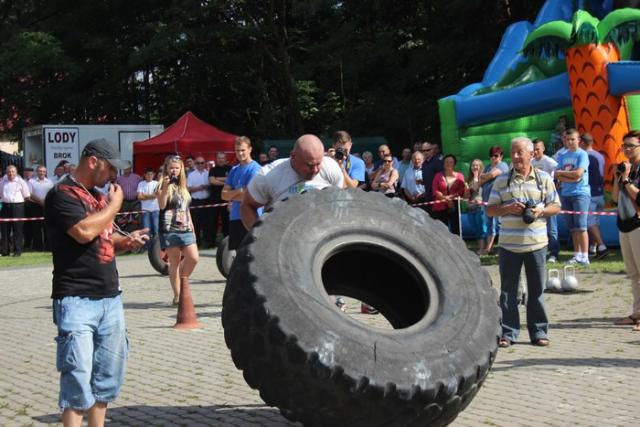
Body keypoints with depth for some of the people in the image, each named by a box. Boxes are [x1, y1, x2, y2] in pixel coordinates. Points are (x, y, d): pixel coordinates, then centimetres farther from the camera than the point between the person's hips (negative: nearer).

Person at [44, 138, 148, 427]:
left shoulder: (97, 196, 18)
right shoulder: (62, 193, -9)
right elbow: (84, 231, -24)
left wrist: (126, 241, 8)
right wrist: (114, 204, -9)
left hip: (110, 297, 9)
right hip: (76, 300, -9)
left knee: (108, 375, 12)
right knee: (78, 377, -10)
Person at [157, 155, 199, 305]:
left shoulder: (183, 186, 18)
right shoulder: (163, 185, -1)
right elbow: (162, 205, -15)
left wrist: (192, 227, 19)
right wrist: (164, 187, -27)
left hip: (185, 229, 5)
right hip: (170, 229, -5)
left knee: (193, 258, -8)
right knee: (175, 262, -3)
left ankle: (182, 284, 14)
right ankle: (177, 295, 3)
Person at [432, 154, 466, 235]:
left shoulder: (460, 176, 9)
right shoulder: (438, 176, 11)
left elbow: (462, 191, -1)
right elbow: (435, 191, 1)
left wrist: (451, 196, -16)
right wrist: (445, 198, -14)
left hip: (455, 207, 0)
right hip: (441, 207, 0)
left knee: (456, 229, -4)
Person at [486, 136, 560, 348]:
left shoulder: (544, 178, 6)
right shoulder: (502, 180, 5)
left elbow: (556, 206, 9)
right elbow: (490, 209, 6)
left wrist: (541, 211, -11)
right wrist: (508, 208, -12)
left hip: (536, 243, 0)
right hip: (509, 244, 0)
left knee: (537, 290, 6)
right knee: (508, 290, 2)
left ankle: (539, 331, 16)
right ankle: (508, 332, 9)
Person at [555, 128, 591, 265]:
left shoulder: (582, 154, -3)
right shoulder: (562, 157, 12)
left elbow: (578, 173, -13)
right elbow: (558, 176, 4)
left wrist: (562, 173, 0)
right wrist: (572, 178, -12)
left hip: (581, 193, -5)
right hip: (566, 194, 5)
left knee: (581, 226, -11)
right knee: (572, 227, 7)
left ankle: (584, 256, -10)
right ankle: (577, 254, 12)